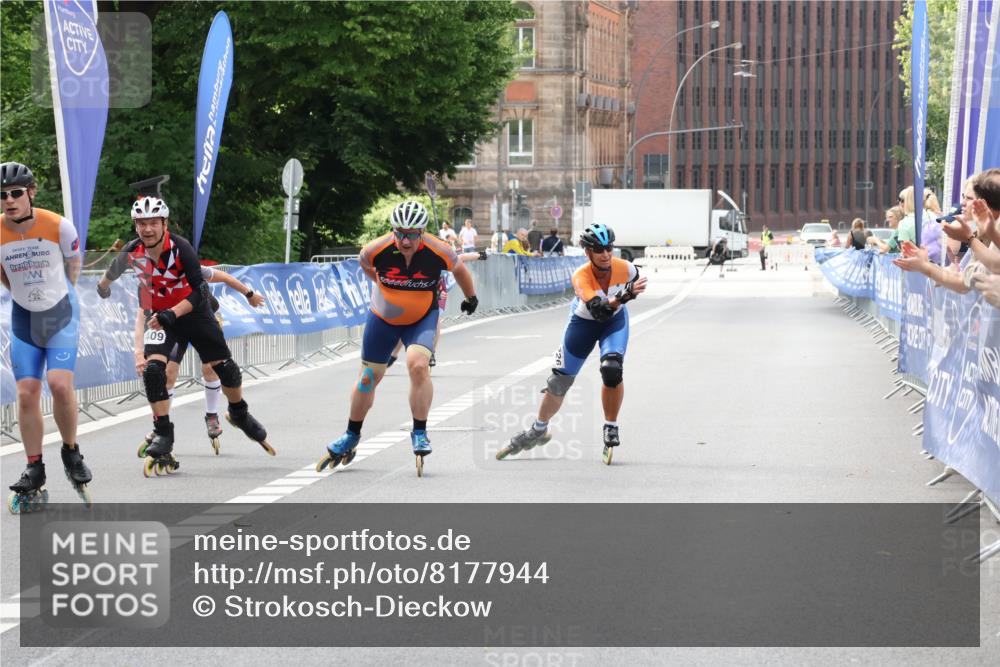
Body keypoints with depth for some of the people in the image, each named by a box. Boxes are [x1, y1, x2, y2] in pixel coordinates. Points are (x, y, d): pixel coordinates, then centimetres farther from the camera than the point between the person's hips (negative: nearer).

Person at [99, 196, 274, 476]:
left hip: (193, 312, -1)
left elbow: (198, 292, -27)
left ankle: (240, 414, 33)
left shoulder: (181, 248, -27)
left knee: (225, 367, 3)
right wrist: (102, 287, 27)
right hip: (160, 316, 1)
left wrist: (173, 314, -41)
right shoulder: (132, 253, -17)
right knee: (152, 369, -21)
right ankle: (163, 436, -13)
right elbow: (113, 272, 7)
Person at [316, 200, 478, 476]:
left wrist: (471, 297, 14)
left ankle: (419, 434, -12)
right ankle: (351, 437, 31)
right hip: (383, 318, 1)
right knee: (369, 377, 10)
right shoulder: (377, 250, -25)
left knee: (418, 364, -27)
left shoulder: (439, 252, -25)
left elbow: (459, 269, -2)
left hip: (422, 319, -1)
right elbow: (365, 265, 1)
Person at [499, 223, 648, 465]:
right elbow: (598, 310, -49)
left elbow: (634, 284, 1)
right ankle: (538, 431, 29)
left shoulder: (625, 268, -26)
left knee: (612, 369, -25)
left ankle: (611, 431, -7)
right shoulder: (581, 277, -35)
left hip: (615, 321, 1)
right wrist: (623, 297, -62)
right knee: (559, 381, 6)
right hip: (583, 323, -1)